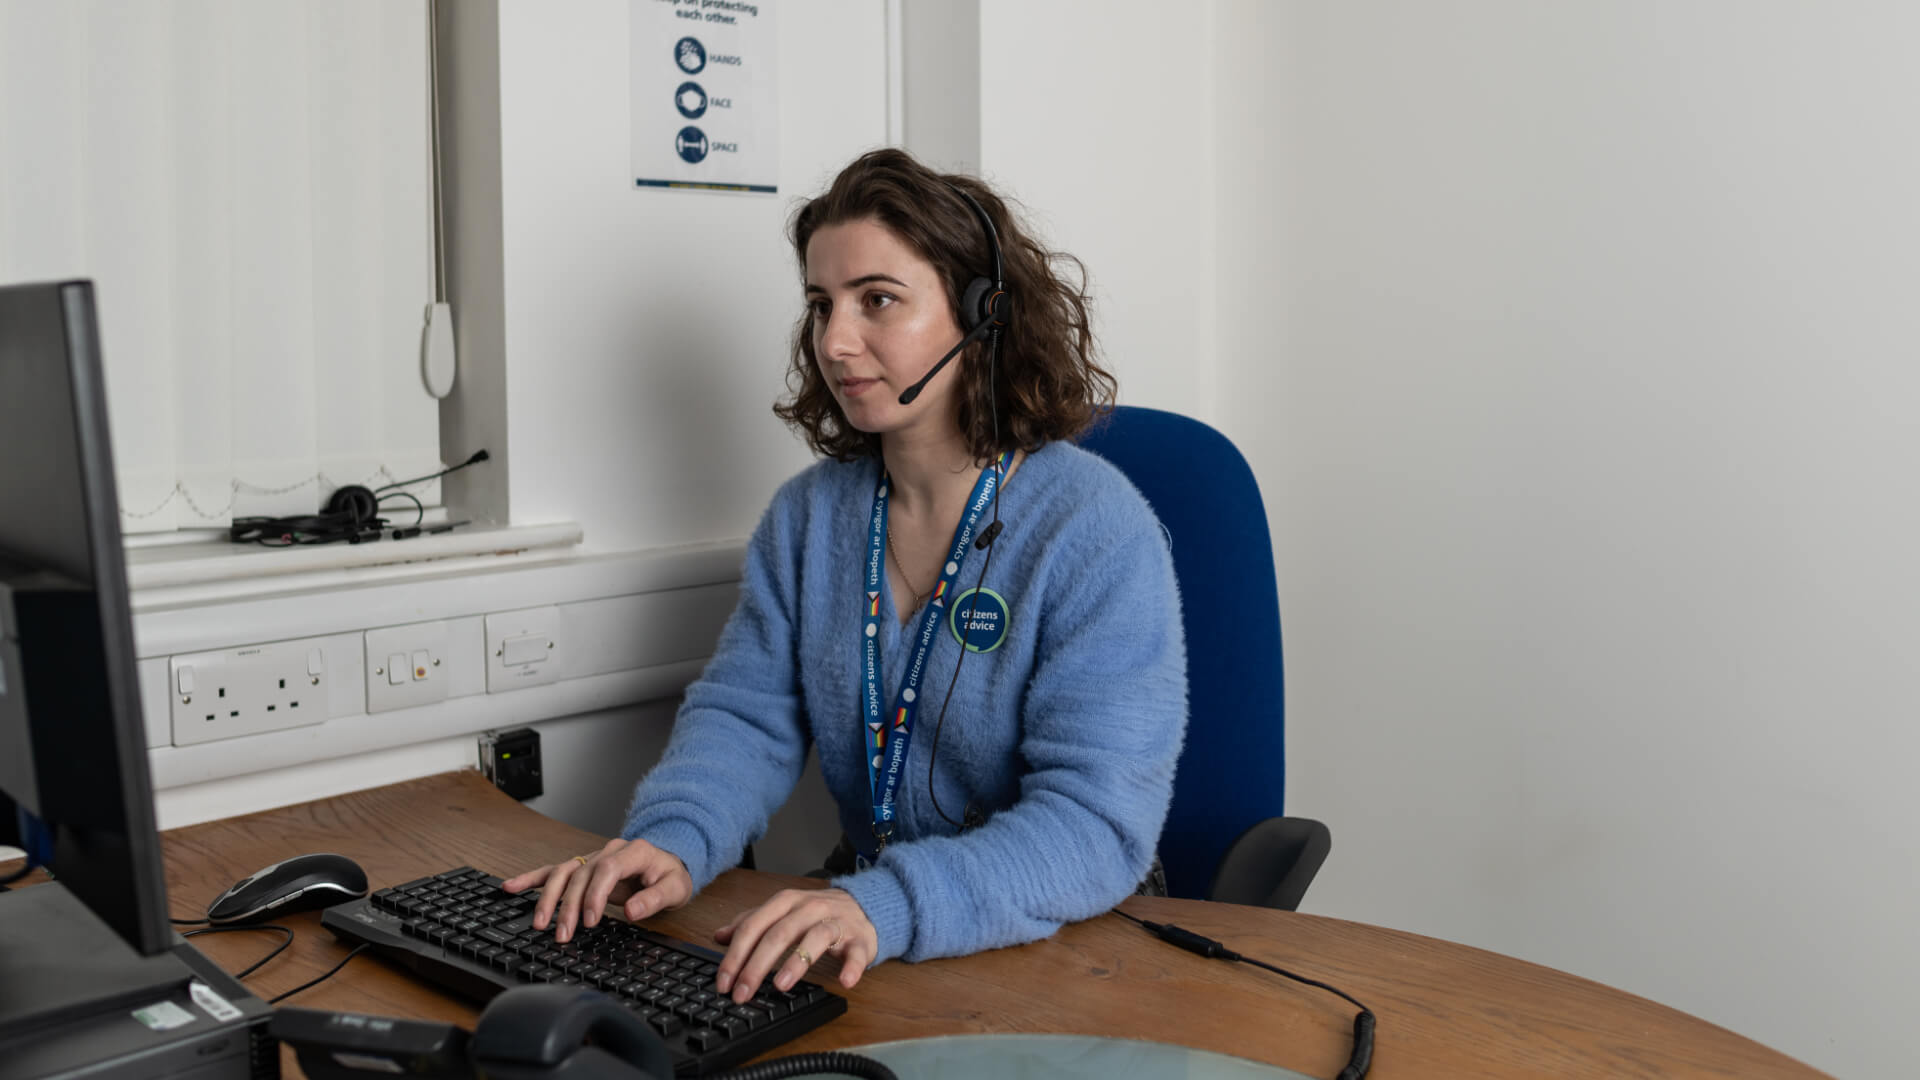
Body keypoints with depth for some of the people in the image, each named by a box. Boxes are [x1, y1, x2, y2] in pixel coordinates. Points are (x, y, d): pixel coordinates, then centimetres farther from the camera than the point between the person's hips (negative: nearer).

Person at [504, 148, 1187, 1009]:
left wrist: (884, 907, -35)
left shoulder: (1098, 533, -14)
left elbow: (1098, 823, -21)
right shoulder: (809, 515, 7)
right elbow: (745, 713, 6)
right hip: (857, 947, 5)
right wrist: (672, 840, -16)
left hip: (1055, 963, -4)